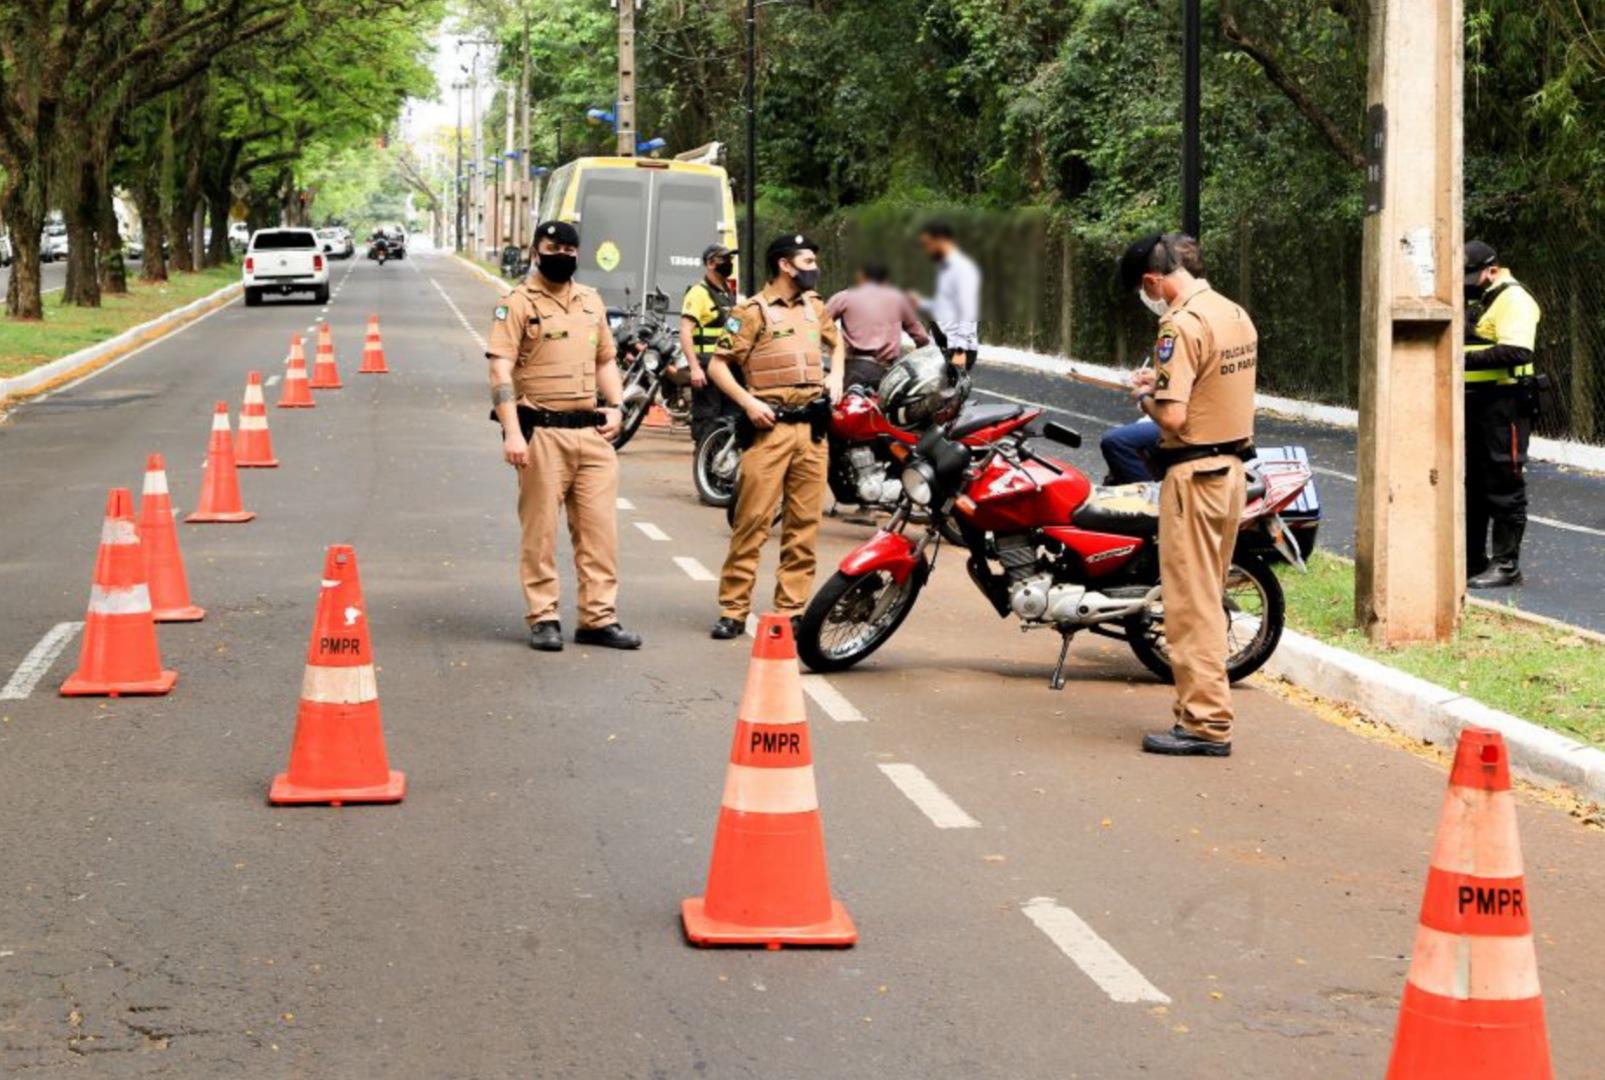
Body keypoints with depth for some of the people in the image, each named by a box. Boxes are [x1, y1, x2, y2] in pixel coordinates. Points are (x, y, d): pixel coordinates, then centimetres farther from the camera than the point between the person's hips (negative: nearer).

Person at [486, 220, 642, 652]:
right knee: (540, 529, -1)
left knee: (600, 527, 4)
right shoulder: (519, 303, -2)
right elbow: (501, 370, -9)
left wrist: (616, 406, 10)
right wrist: (512, 433, -18)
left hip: (591, 431, 6)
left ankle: (599, 617, 9)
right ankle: (543, 618, 6)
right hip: (542, 433, -5)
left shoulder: (591, 301, 17)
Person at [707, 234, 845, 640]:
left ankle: (791, 608, 12)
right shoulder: (753, 311, -3)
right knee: (753, 520, -7)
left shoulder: (815, 306, 16)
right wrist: (748, 402, -15)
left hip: (812, 427, 6)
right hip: (771, 427, -6)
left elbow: (835, 341, 35)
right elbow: (717, 365, -5)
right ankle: (733, 610, -3)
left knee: (805, 522, 5)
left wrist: (836, 375, 17)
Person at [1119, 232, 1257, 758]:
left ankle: (1205, 721, -1)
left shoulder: (1181, 325, -18)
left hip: (1193, 472, -9)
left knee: (1191, 602, -3)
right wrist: (1161, 382, 13)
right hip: (1233, 468, 9)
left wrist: (1144, 396, -4)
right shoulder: (1237, 315, 10)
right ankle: (1205, 708, 23)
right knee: (1208, 599, 16)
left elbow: (1172, 417, -23)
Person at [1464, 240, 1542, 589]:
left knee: (1504, 487, -5)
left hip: (1504, 406, -10)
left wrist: (1468, 358, -29)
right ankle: (1472, 560, 23)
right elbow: (1466, 340, 23)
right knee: (1471, 484, 15)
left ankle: (1506, 566, -1)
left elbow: (1517, 351, -25)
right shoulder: (1477, 299, 18)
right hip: (1474, 404, 10)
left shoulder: (1513, 299, -12)